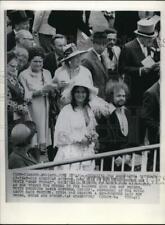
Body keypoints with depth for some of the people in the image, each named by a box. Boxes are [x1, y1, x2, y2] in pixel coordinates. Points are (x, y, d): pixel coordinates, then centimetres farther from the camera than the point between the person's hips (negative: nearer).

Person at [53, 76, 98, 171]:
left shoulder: (89, 110, 13)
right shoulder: (66, 110, -6)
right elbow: (60, 135, -10)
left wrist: (93, 136, 4)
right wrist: (80, 139, -13)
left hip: (87, 152, 6)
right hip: (71, 153, -5)